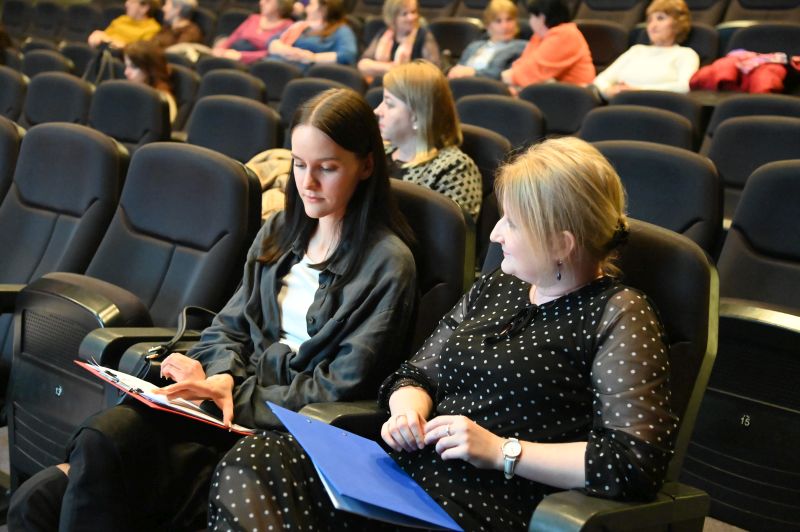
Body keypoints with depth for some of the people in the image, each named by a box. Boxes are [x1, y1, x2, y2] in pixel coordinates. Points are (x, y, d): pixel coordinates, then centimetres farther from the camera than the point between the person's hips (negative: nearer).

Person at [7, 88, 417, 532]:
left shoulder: (388, 263, -5)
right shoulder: (280, 232, 15)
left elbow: (337, 391, -8)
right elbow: (230, 326, 15)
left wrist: (235, 395, -15)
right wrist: (222, 378, -7)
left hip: (284, 427, -6)